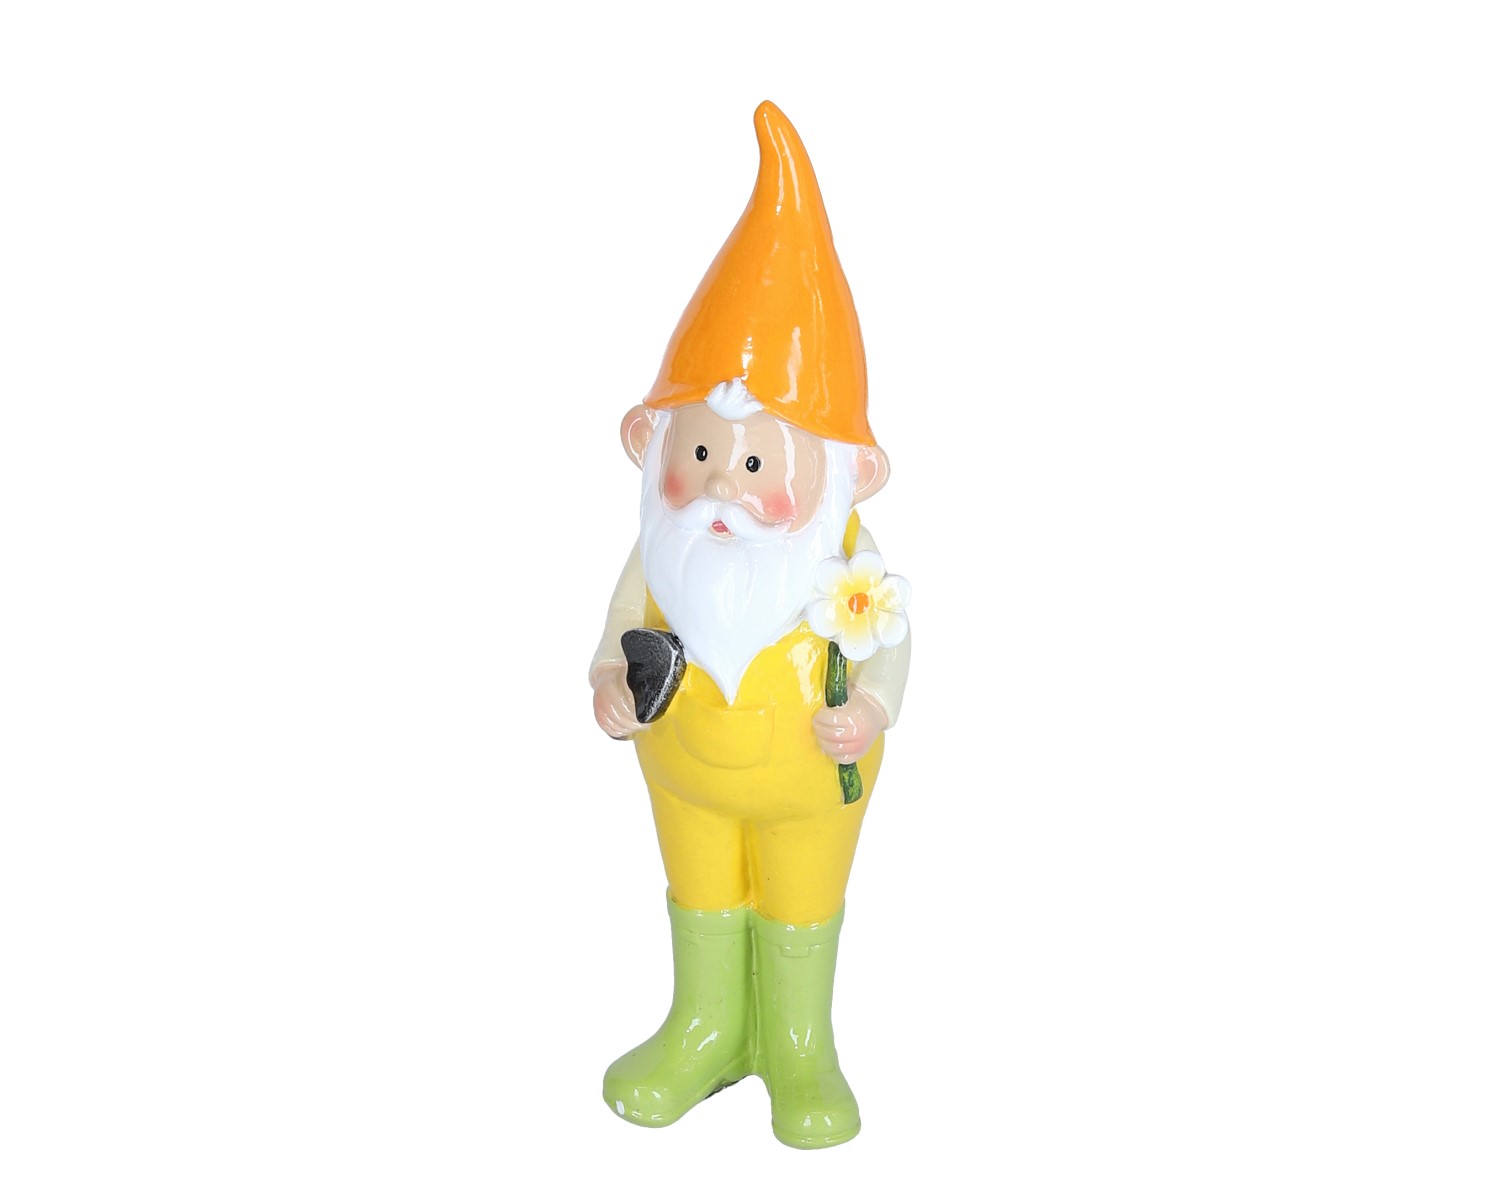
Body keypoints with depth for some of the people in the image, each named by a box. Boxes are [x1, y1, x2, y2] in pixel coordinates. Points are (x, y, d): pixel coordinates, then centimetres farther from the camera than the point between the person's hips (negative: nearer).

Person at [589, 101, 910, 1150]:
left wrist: (873, 709, -30)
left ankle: (799, 1052, 42)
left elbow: (891, 638, -15)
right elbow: (626, 618, -4)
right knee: (700, 902, 24)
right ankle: (705, 1033, 48)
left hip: (810, 782, -3)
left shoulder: (845, 559, -26)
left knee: (800, 913, 19)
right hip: (685, 767, 3)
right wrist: (612, 678, -20)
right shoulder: (663, 550, -18)